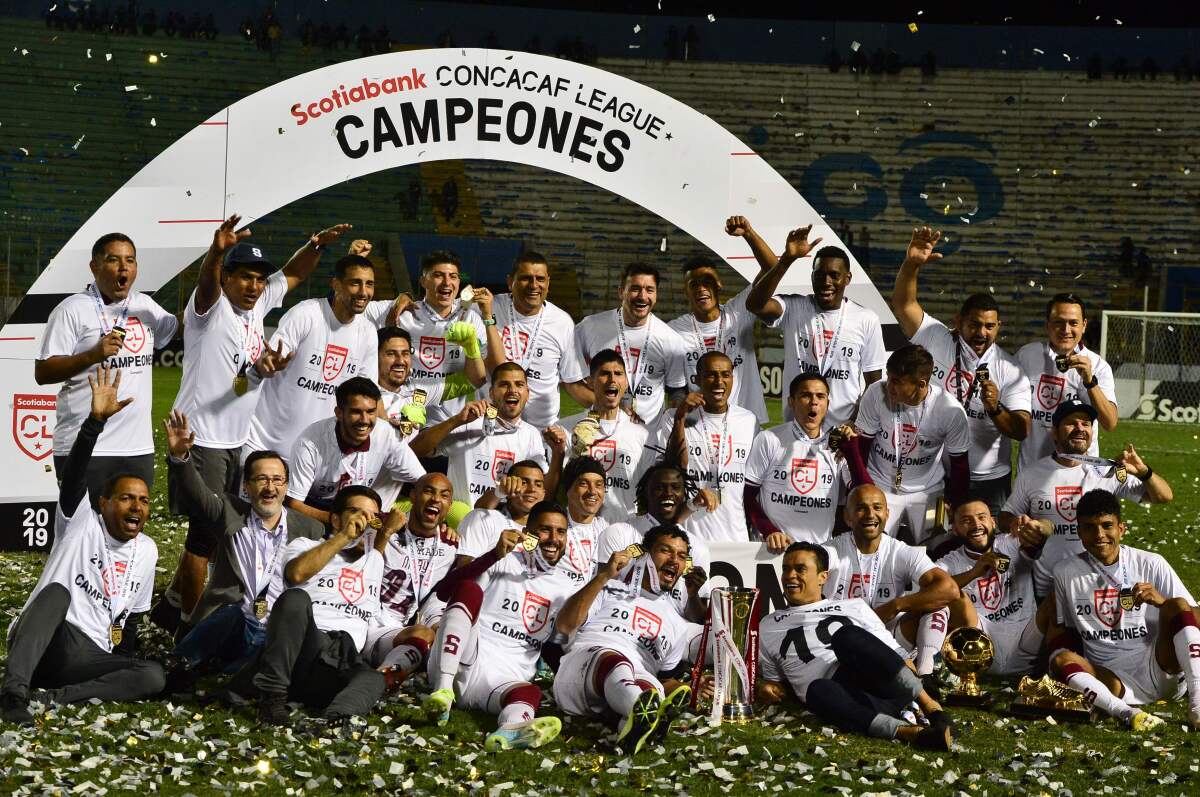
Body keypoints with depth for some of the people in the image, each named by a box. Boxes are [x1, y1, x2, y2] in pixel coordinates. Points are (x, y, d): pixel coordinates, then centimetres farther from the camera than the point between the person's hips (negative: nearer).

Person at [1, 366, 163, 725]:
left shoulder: (147, 551, 15)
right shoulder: (81, 525, 0)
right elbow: (74, 474, -19)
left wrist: (126, 665, 14)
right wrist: (96, 420, -32)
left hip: (89, 657, 4)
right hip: (42, 646, -4)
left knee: (153, 676, -23)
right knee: (58, 592, -35)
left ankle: (54, 696, -30)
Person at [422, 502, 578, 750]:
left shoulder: (565, 588, 19)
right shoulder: (504, 562, 7)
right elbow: (443, 591, -6)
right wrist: (495, 554, -18)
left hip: (505, 680, 2)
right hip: (466, 659, -2)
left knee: (531, 693, -34)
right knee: (469, 589, -26)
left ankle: (510, 730, -72)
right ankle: (443, 691, -37)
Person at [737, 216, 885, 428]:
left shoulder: (867, 320, 1)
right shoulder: (794, 309, -1)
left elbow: (874, 383, 5)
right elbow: (755, 304, -22)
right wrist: (787, 259, -29)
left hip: (846, 428, 0)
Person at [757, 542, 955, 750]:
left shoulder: (854, 607, 27)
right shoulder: (767, 627, 29)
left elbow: (897, 654, 20)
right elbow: (779, 683, 33)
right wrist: (765, 689, 8)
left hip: (881, 684, 1)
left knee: (846, 636, -32)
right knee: (818, 690, -39)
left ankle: (930, 707, -32)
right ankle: (909, 732, -53)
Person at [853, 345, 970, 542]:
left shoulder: (951, 411, -19)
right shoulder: (876, 394, -19)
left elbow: (960, 466, -5)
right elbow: (861, 445, -6)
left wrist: (953, 509, -1)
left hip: (927, 492, 0)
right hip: (880, 488, 0)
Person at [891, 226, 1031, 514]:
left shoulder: (1010, 370, -4)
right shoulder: (937, 341, -3)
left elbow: (1022, 431, -8)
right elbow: (903, 303, -13)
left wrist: (995, 408, -27)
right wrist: (912, 264, -29)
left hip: (988, 481, 0)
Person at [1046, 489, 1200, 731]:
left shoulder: (1151, 564, 3)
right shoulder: (1066, 572, 8)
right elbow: (1063, 629, 19)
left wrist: (1161, 601, -19)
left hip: (1159, 672, -1)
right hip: (1109, 679, 1)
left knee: (1177, 605, -22)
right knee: (1060, 659, -26)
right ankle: (1128, 713, -45)